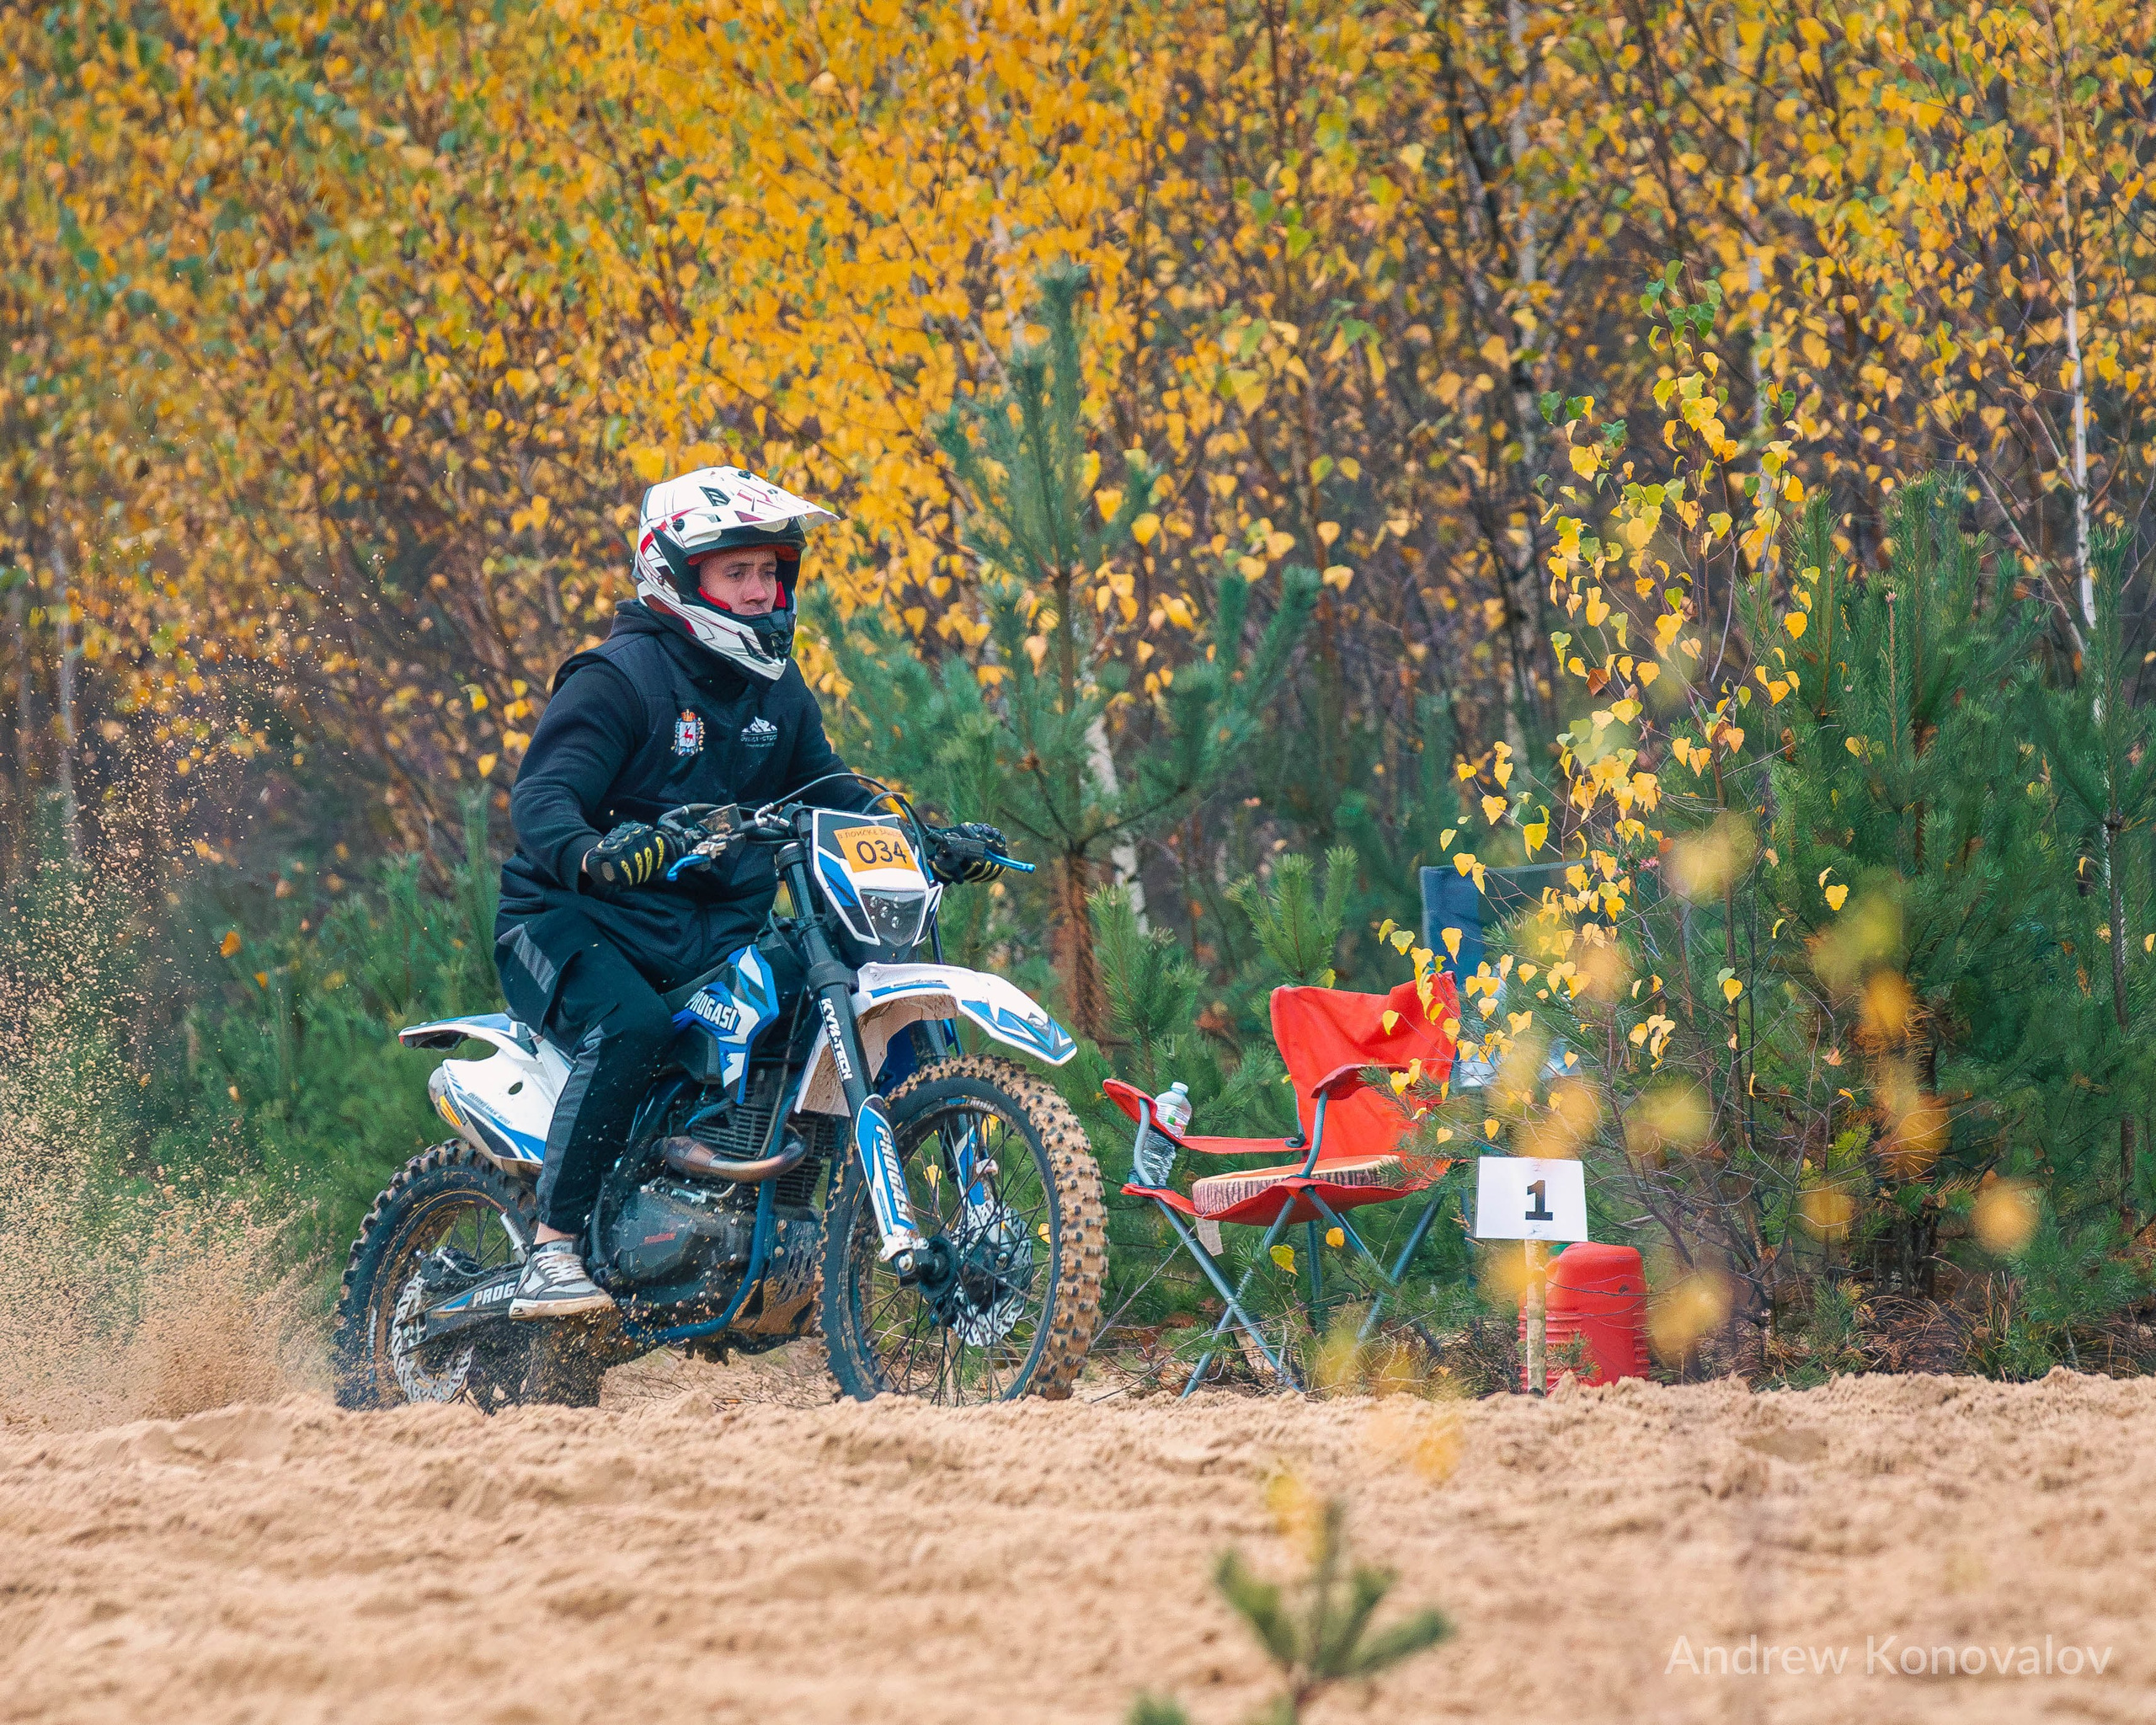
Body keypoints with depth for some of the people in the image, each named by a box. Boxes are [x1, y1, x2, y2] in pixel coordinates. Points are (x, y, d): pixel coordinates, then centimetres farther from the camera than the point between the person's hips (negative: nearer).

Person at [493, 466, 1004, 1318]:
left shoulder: (776, 687, 15)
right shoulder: (617, 678, -10)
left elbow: (829, 792, 22)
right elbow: (540, 793, -21)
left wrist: (930, 845, 5)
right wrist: (590, 853, -43)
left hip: (717, 929, 7)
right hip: (577, 922, -7)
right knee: (630, 1028, -36)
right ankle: (552, 1252, -31)